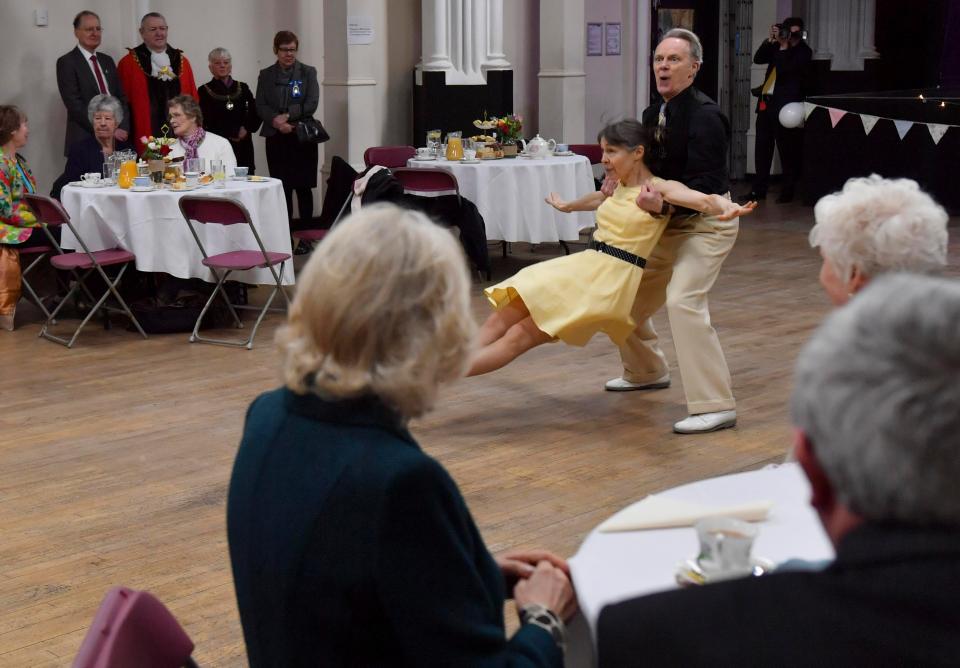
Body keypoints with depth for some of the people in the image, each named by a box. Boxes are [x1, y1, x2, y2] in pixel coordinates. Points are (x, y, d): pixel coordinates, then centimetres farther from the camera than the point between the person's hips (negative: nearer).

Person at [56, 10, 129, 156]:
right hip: (85, 140, -5)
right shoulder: (67, 62, -5)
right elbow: (74, 105, -12)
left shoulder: (107, 61, 15)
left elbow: (121, 98, 14)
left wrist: (123, 128, -4)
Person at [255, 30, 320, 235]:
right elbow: (260, 106, 2)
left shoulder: (308, 72, 5)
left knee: (303, 187, -1)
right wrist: (276, 121, -15)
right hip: (276, 137, 1)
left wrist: (287, 115, -13)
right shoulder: (266, 75, 10)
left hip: (303, 136, -1)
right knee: (282, 187, 0)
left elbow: (311, 104, -5)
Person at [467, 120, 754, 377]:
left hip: (612, 281, -8)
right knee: (502, 319, -7)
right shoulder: (619, 186, 15)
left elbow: (706, 200, -25)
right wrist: (567, 206, 60)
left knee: (518, 337, -14)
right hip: (584, 266, 8)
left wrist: (727, 208, -49)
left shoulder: (660, 188, -8)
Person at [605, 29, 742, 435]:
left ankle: (716, 406, -22)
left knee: (683, 301, -26)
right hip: (668, 221, 9)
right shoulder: (653, 114, 4)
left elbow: (707, 185, -27)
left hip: (706, 222, -9)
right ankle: (647, 371, 40)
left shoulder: (704, 117, -22)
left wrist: (664, 204, -38)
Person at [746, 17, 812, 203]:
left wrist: (783, 47, -14)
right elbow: (758, 59, 4)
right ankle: (759, 189, 15)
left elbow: (784, 69, -17)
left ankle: (788, 191, 7)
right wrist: (771, 40, -4)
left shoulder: (803, 52, -5)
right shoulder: (778, 46, 13)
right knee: (762, 147, 8)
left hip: (785, 105, -7)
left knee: (787, 150, 0)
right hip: (766, 102, 7)